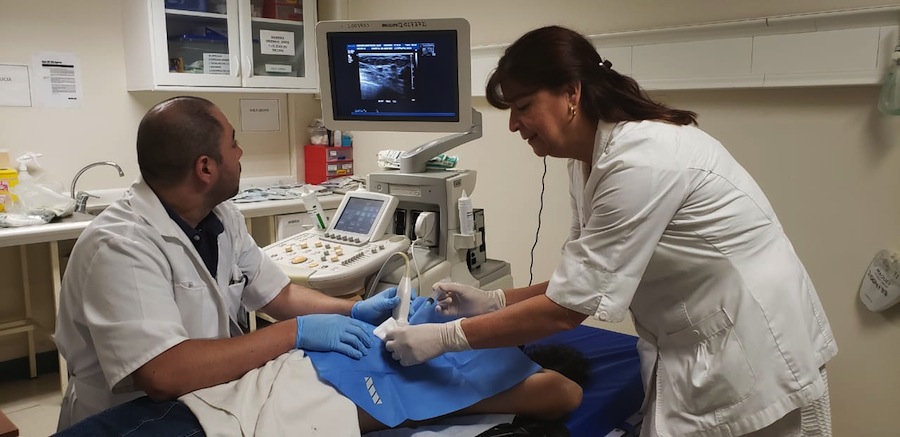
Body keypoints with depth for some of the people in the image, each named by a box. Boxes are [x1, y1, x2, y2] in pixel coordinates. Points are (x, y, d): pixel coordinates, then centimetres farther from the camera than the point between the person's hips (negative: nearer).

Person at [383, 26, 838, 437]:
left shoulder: (641, 160, -27)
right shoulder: (589, 160, 1)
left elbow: (568, 308, -24)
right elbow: (581, 280, 8)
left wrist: (444, 337, -18)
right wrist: (494, 301, -1)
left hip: (751, 357, -8)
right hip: (691, 354, 8)